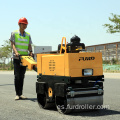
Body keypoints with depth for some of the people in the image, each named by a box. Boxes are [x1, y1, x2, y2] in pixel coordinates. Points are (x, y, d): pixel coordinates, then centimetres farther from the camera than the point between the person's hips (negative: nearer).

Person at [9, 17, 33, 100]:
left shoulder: (28, 35, 13)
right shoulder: (14, 33, 3)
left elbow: (29, 45, 8)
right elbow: (12, 44, -5)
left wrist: (30, 52, -14)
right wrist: (16, 52, -22)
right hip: (17, 58, -3)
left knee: (22, 77, 6)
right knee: (17, 76, -7)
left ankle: (21, 94, 10)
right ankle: (17, 94, -5)